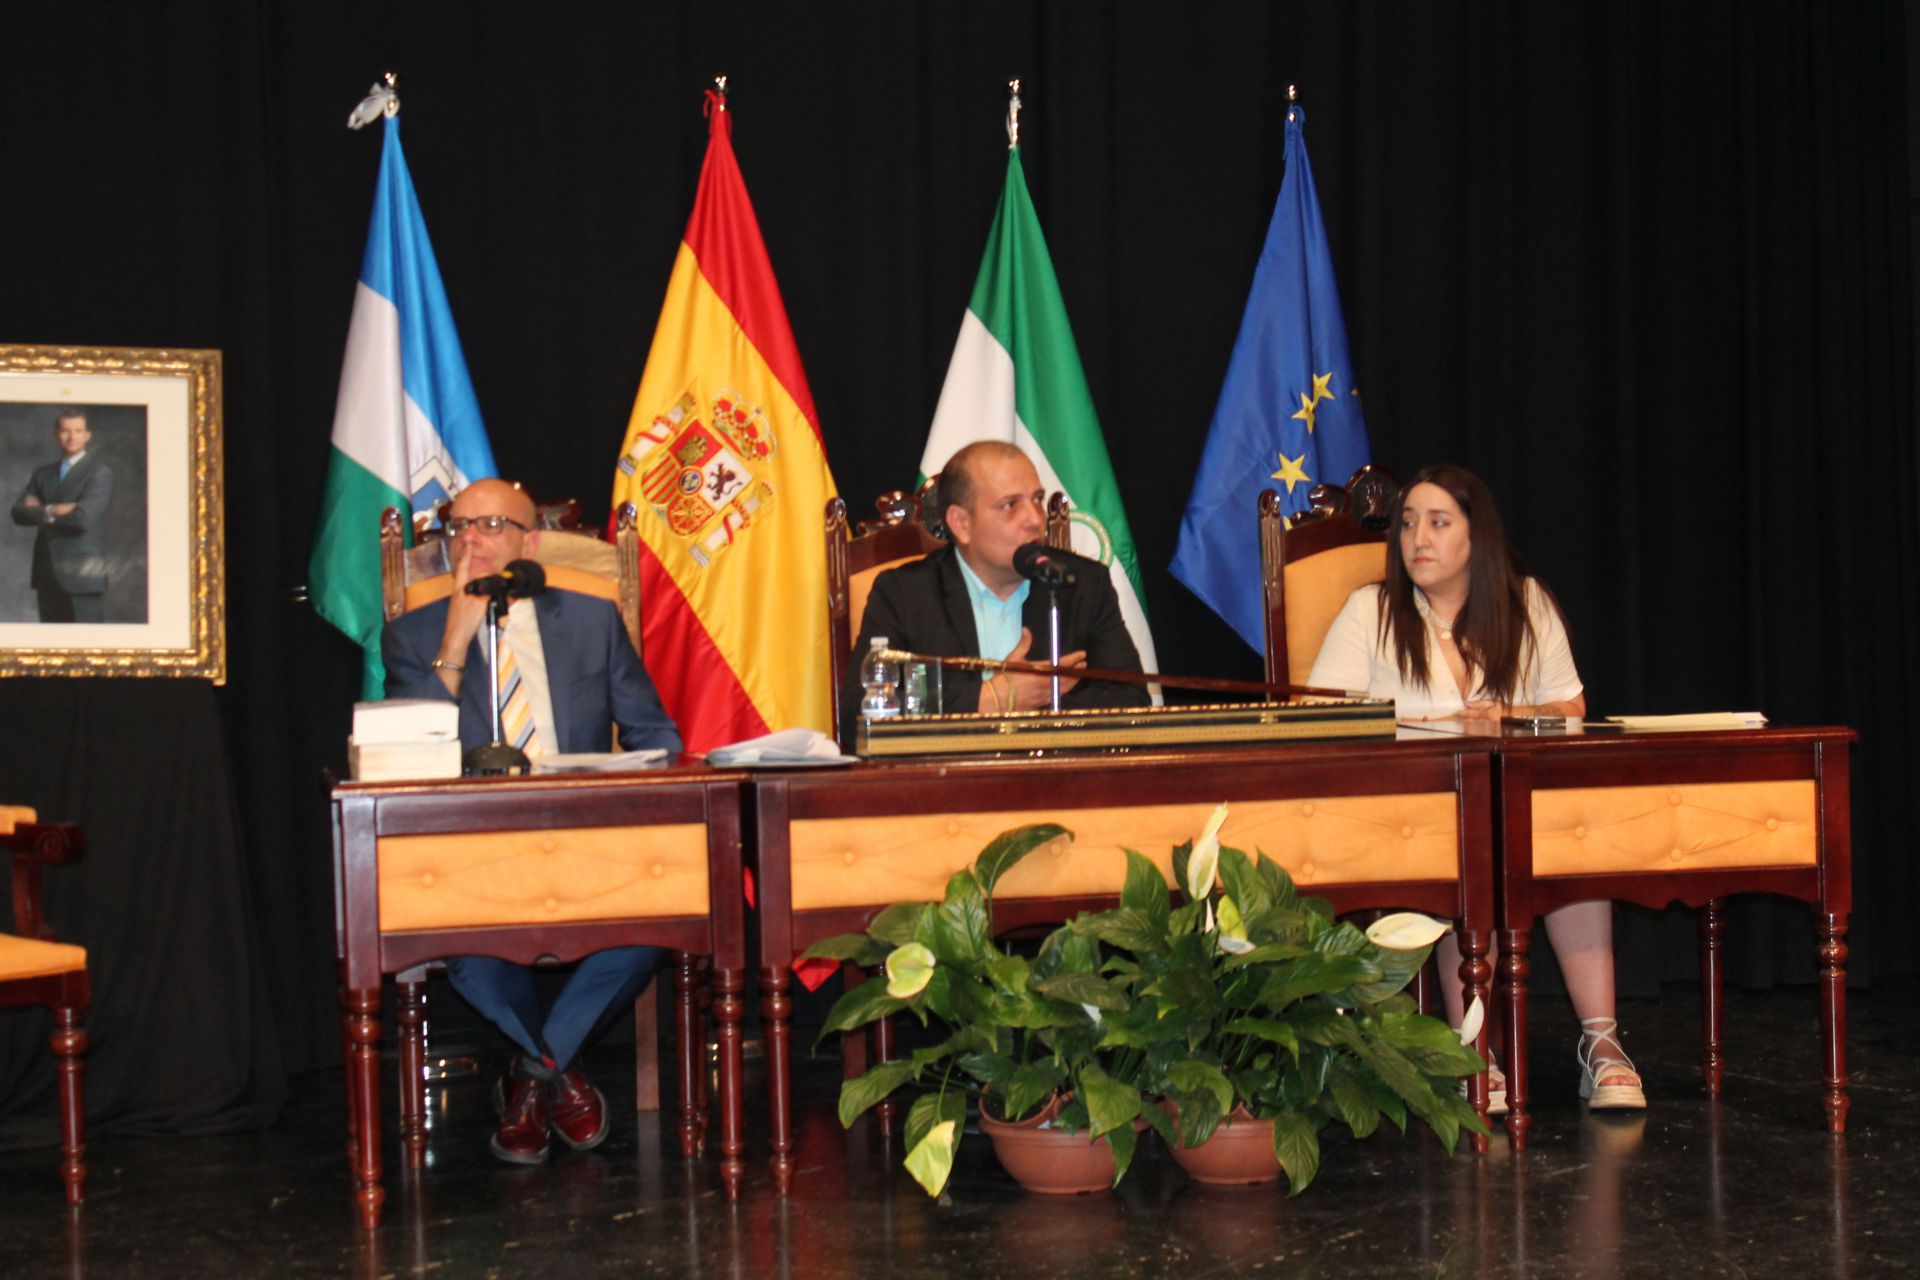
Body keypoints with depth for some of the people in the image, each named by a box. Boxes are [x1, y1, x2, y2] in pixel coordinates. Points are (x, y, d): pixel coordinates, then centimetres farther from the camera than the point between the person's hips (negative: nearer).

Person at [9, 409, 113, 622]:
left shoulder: (100, 472, -2)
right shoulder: (42, 474, 17)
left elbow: (84, 517, -16)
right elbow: (19, 513, 4)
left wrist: (42, 511, -2)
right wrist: (52, 511, -12)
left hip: (81, 573, -6)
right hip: (48, 575, 6)